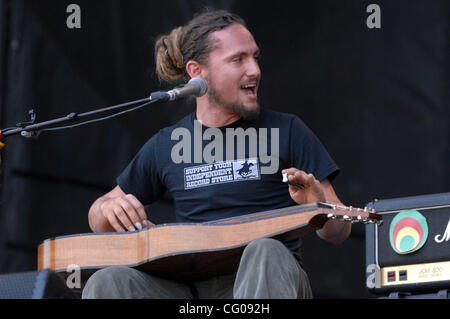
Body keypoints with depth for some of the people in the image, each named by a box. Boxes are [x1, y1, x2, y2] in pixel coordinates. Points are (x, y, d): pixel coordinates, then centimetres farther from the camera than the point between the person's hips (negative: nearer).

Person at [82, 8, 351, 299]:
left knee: (265, 252, -38)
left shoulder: (287, 131, 8)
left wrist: (319, 205, -17)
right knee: (105, 283, -27)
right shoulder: (165, 147, 13)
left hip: (269, 281, -2)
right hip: (192, 289, 2)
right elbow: (99, 222, 25)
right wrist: (110, 208, 0)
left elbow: (339, 233, 7)